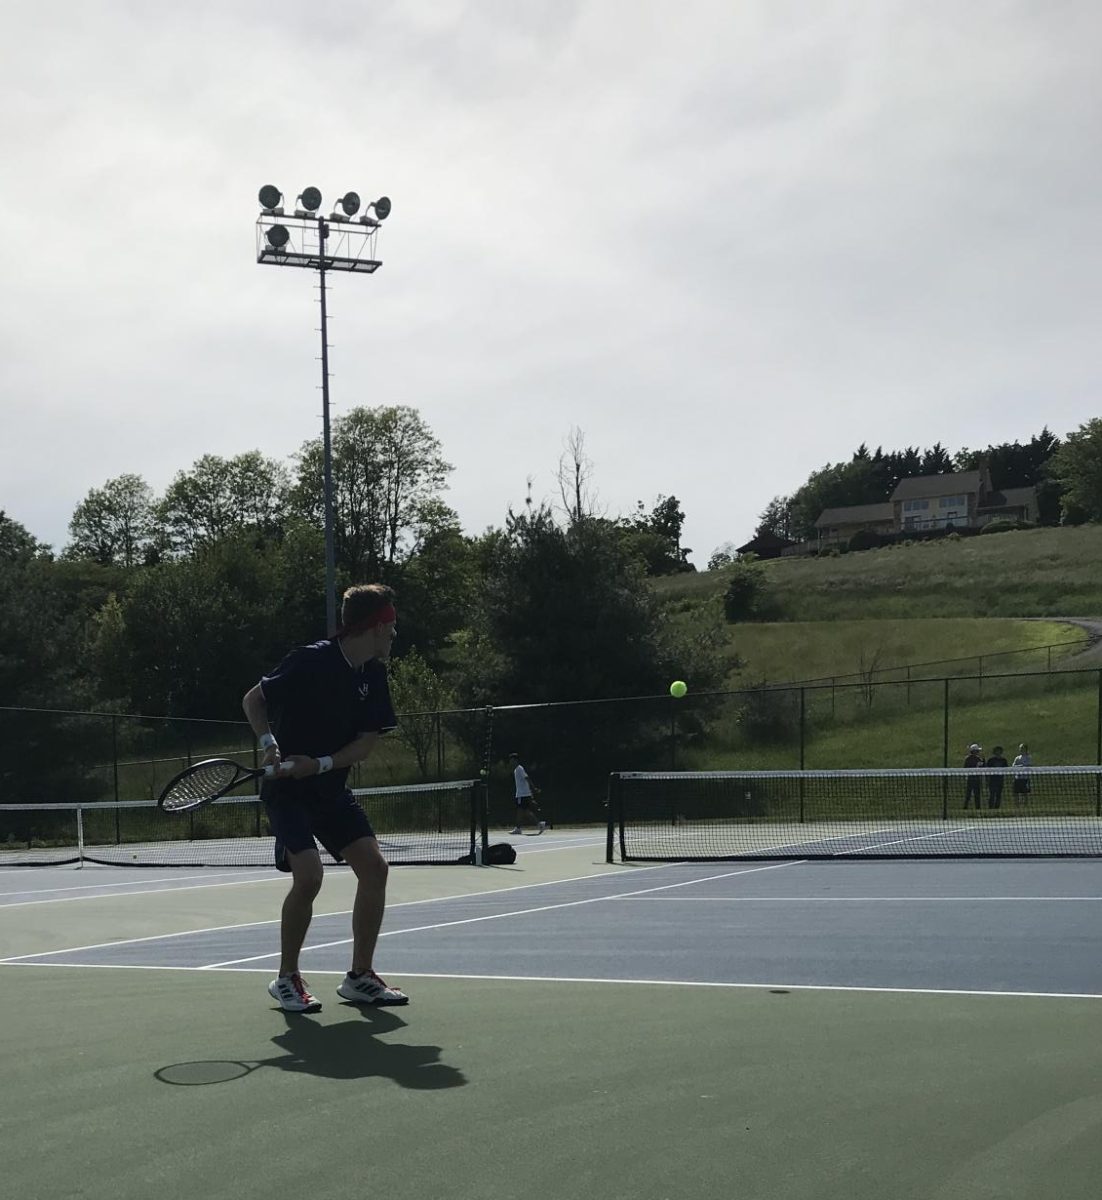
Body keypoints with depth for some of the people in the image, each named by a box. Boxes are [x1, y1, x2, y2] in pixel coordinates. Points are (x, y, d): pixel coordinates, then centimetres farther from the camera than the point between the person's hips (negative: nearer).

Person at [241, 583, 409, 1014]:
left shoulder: (373, 675, 1)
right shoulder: (310, 661, -18)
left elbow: (367, 741, 0)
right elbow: (252, 700, -8)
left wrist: (320, 764, -15)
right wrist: (270, 744, -23)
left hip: (331, 788, 7)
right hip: (287, 789, -7)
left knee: (374, 867, -2)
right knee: (309, 874, -21)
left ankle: (359, 976, 11)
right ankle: (286, 978, 0)